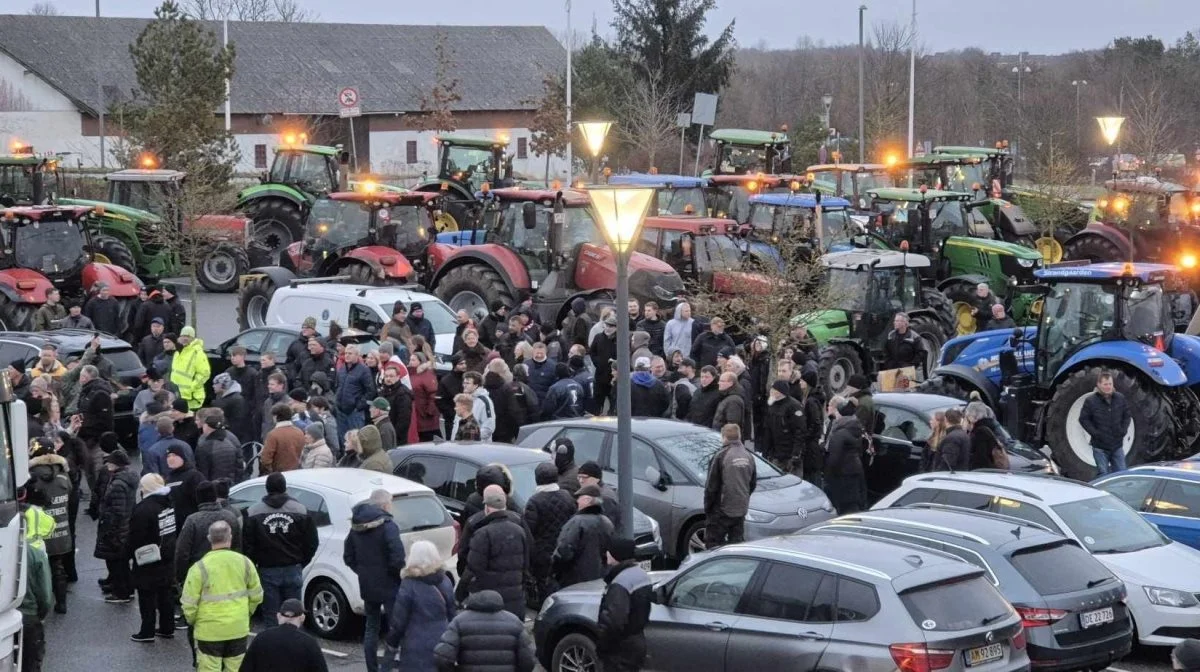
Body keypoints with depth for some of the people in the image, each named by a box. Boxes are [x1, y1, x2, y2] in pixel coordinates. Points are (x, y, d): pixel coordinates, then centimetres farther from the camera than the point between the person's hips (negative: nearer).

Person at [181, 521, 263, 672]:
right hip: (238, 629, 3)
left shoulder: (200, 568, -14)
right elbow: (256, 596, 5)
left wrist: (192, 620, 9)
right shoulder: (244, 562, -3)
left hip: (209, 631, -3)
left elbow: (189, 603, -11)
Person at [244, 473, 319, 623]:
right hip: (293, 570, 1)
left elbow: (247, 545, -5)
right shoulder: (300, 510, 0)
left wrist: (253, 566, 9)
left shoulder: (253, 512, -4)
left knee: (271, 616, 4)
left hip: (267, 571, -1)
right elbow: (311, 543, 2)